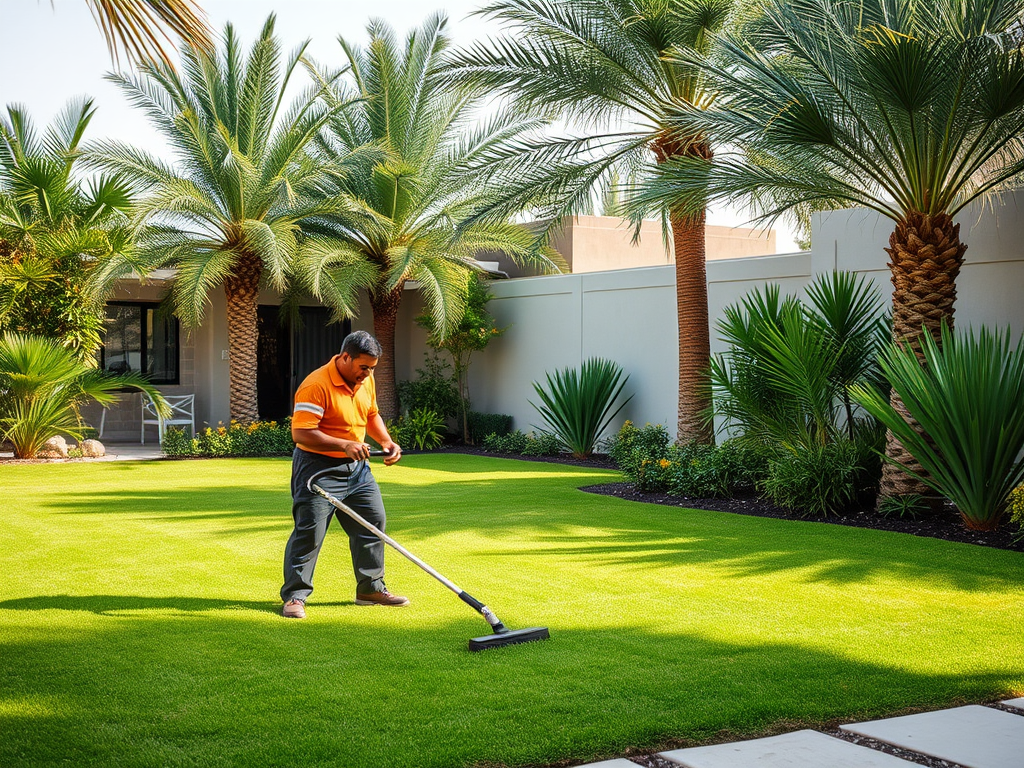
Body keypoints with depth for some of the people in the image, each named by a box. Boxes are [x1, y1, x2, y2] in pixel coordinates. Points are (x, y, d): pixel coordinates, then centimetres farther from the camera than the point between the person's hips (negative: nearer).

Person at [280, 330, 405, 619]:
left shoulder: (366, 380, 5)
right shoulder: (317, 385, -22)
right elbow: (301, 433, -27)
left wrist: (387, 441, 3)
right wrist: (344, 445, -32)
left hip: (356, 466, 8)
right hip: (319, 467, -8)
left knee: (374, 521, 9)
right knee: (309, 530, -9)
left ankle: (371, 588, 23)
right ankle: (295, 596, 2)